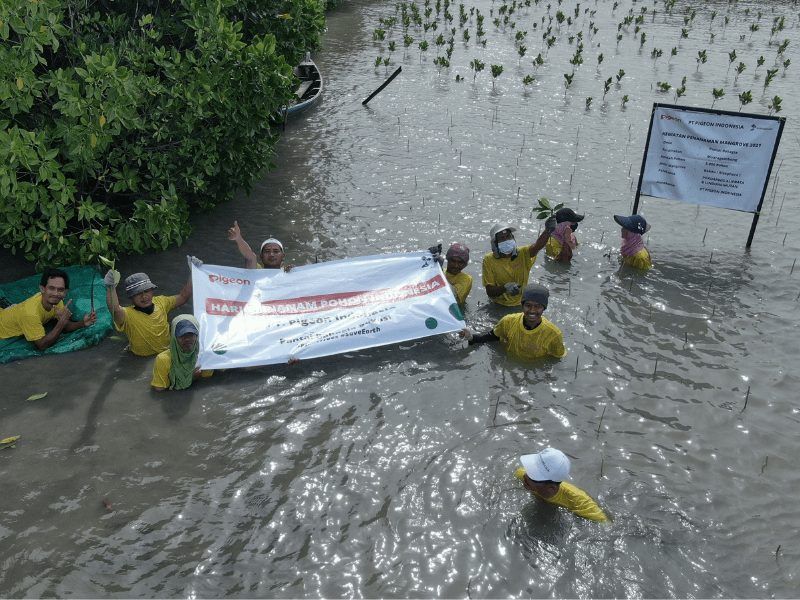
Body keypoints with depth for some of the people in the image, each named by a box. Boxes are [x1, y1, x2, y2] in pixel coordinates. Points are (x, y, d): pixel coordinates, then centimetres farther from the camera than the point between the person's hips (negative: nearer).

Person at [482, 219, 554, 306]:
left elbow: (537, 246, -26)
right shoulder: (489, 260, -6)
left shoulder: (523, 254, -3)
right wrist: (505, 288, -29)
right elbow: (489, 291, -9)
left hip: (520, 304, 0)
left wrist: (547, 231, -45)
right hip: (499, 305, 0)